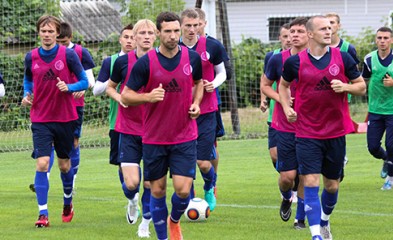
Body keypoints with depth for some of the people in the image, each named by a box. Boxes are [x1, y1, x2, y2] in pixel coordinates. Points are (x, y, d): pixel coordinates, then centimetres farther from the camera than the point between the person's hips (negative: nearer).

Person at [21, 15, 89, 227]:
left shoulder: (68, 54, -7)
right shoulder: (31, 57, 1)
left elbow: (84, 82, -3)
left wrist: (69, 87, -22)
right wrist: (27, 94, -1)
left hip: (65, 118, -1)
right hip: (40, 120, 1)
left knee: (64, 164, 13)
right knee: (42, 164, -12)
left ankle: (68, 202, 39)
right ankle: (43, 214, -12)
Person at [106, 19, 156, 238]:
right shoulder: (123, 62, -4)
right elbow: (110, 88, 11)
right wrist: (120, 98, -9)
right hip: (129, 128, -1)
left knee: (151, 182, 0)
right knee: (131, 183, -8)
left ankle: (146, 221, 22)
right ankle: (132, 201, 27)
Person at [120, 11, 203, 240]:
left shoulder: (192, 58, -2)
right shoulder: (146, 63, -10)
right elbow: (126, 95, -6)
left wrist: (196, 103, 0)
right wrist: (148, 97, -24)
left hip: (185, 137, 1)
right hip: (154, 138, -1)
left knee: (183, 189, -7)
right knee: (158, 190, 6)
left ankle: (174, 221, 25)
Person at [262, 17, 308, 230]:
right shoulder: (278, 59, -4)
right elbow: (265, 85, 9)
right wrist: (281, 98, -9)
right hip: (284, 127, 0)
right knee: (287, 176, -4)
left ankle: (300, 217, 17)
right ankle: (286, 198, 32)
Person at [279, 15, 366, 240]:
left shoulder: (343, 58, -1)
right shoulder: (295, 62, -2)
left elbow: (362, 86, 6)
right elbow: (283, 84, 17)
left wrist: (345, 87, -15)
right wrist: (287, 107, 1)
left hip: (336, 132, 2)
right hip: (307, 134, -2)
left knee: (332, 184, 12)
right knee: (311, 183, -12)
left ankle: (324, 221, 39)